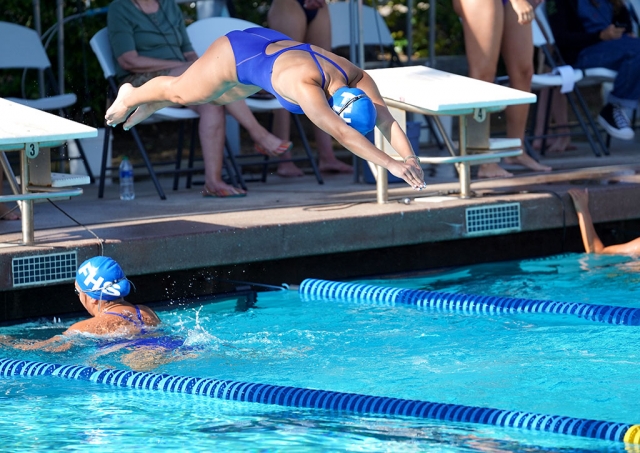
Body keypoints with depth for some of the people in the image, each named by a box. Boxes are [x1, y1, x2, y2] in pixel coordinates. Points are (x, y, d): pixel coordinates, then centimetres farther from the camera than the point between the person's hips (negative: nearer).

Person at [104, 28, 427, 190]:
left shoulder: (358, 80, -29)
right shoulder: (305, 86, -48)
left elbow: (386, 121, -33)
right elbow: (340, 133, -59)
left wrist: (410, 158, -50)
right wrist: (390, 164, -65)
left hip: (272, 43, 7)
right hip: (238, 53, -7)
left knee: (223, 97, 32)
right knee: (182, 93, 17)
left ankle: (151, 105, 57)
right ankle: (132, 97, 50)